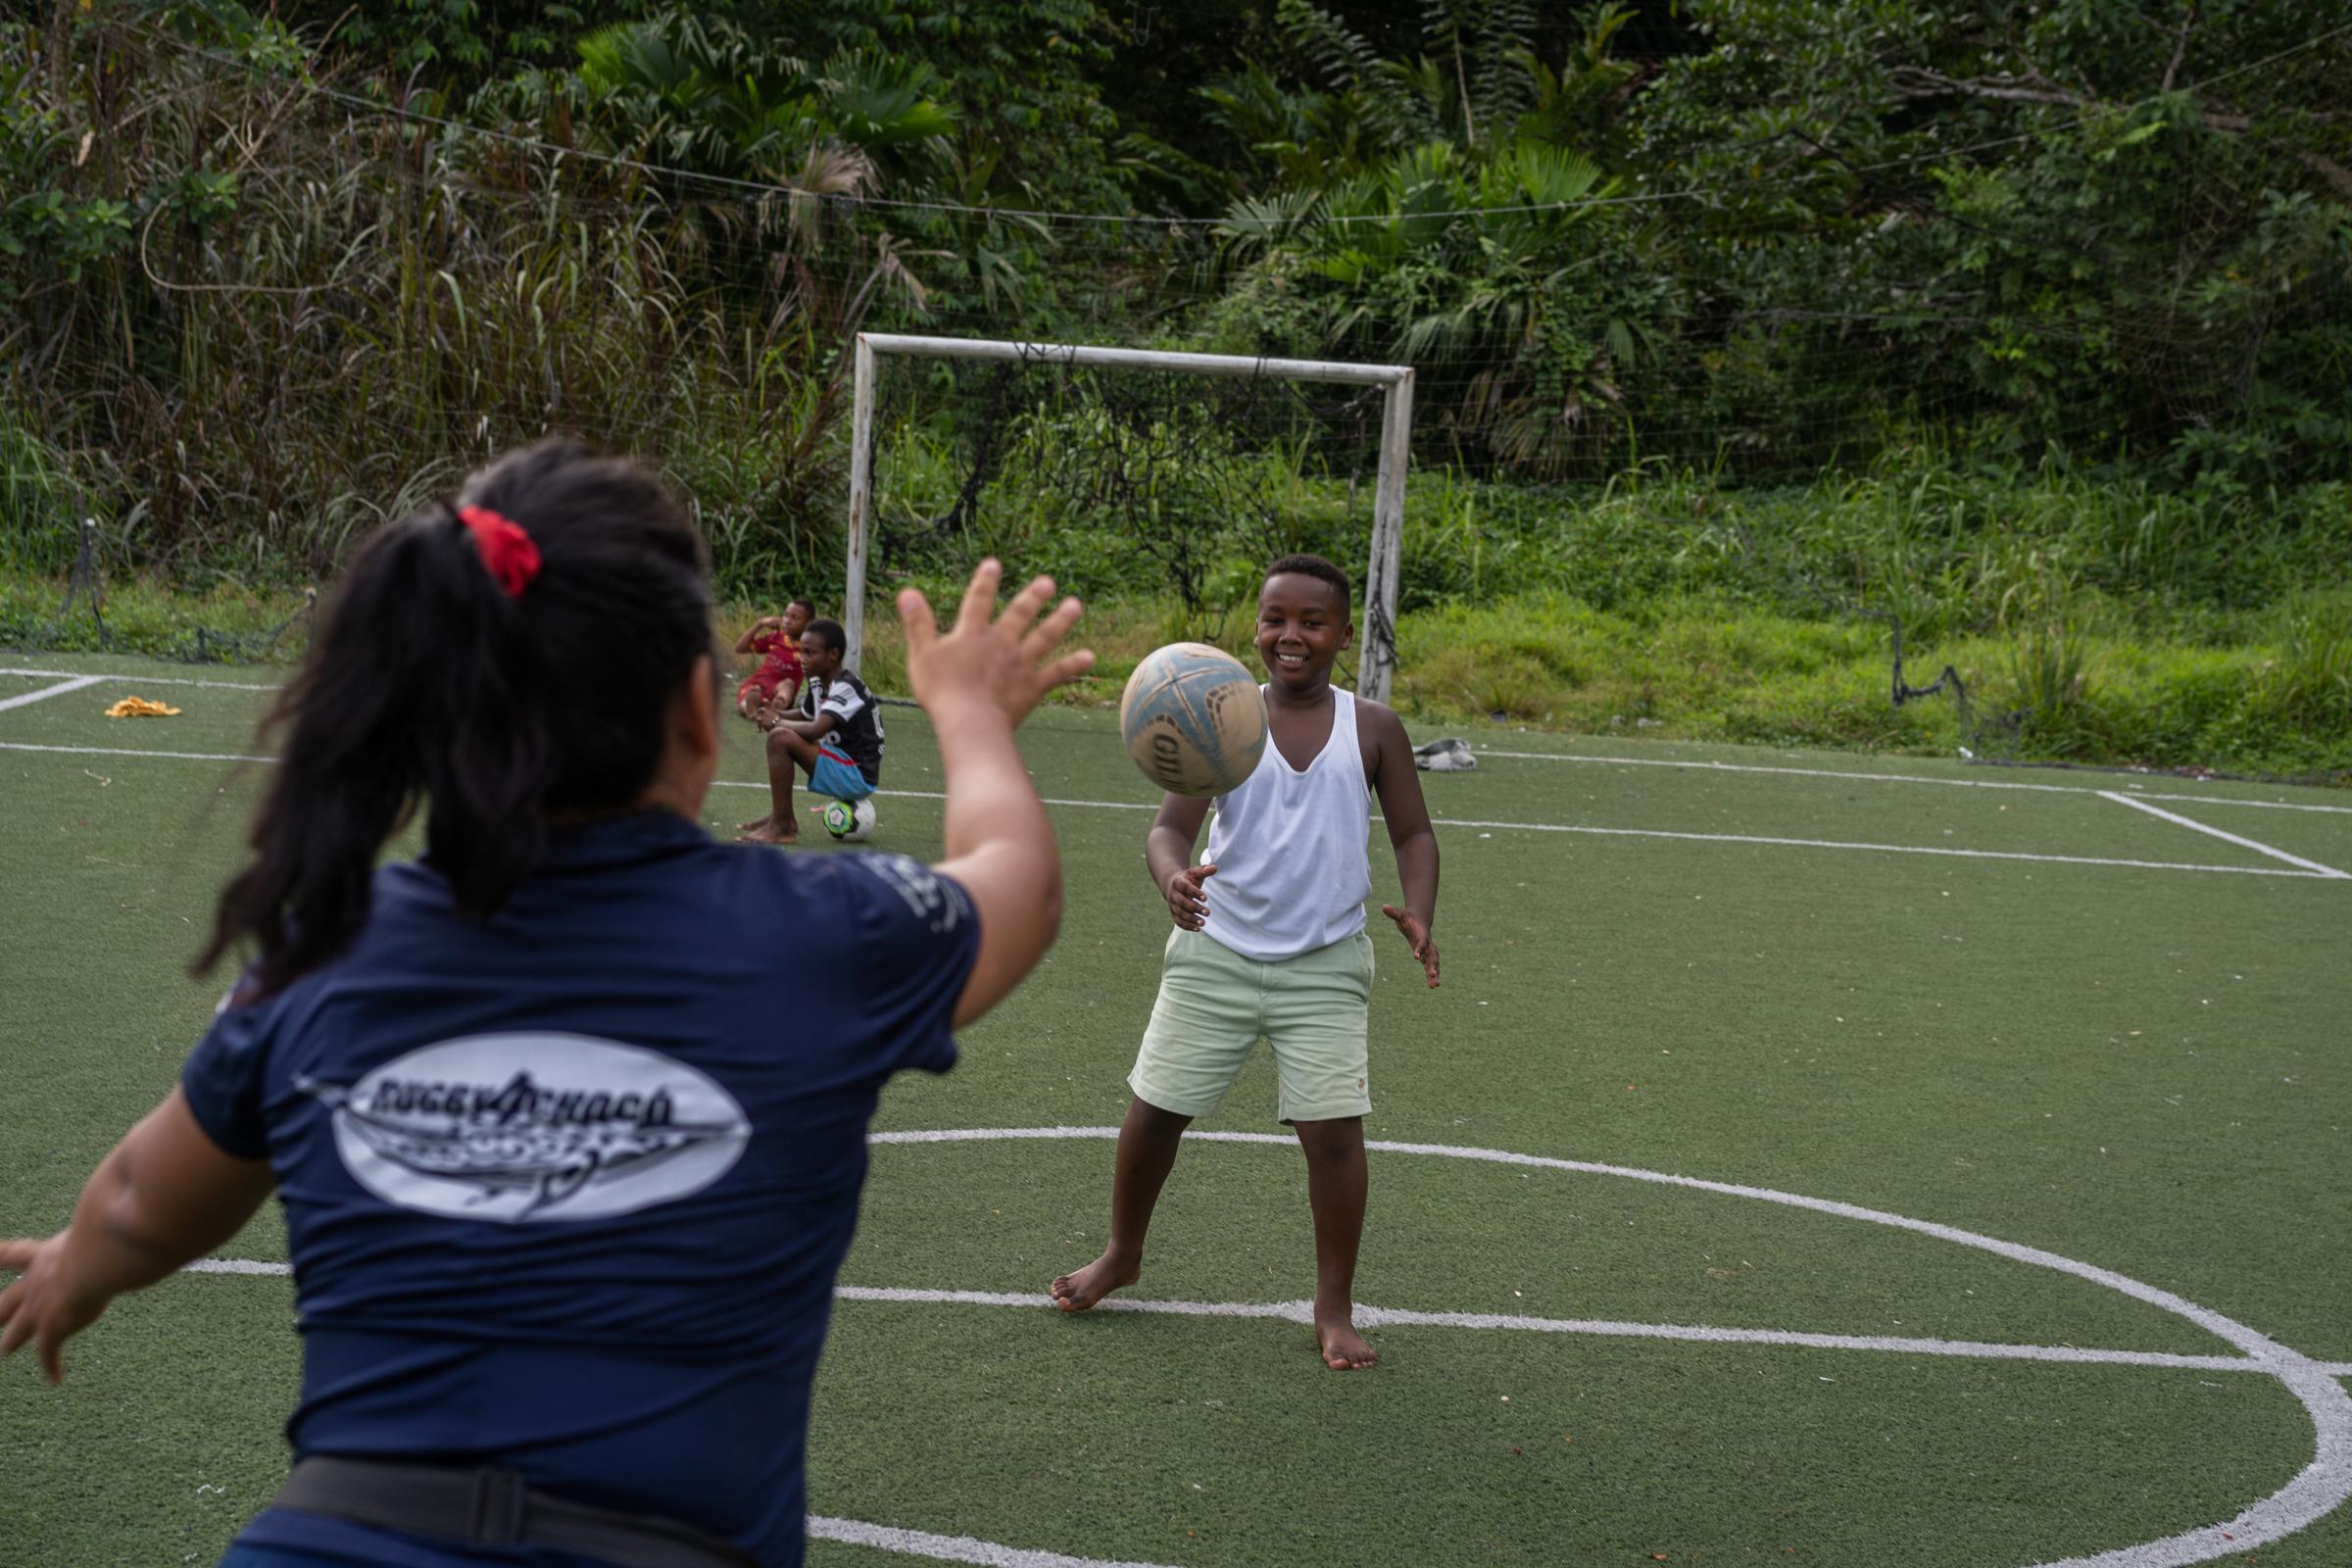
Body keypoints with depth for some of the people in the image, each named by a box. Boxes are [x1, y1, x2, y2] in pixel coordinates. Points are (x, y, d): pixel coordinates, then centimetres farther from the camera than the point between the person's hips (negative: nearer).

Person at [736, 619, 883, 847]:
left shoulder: (846, 688, -19)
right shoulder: (817, 684, 8)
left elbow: (816, 730, -31)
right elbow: (804, 716, 25)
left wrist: (778, 722, -14)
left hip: (859, 777, -10)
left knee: (780, 738, -21)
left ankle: (780, 827, -16)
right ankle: (782, 816, 16)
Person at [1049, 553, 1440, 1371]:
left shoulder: (1373, 728, -2)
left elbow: (1413, 833, 4)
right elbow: (1172, 824, -11)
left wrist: (1418, 914, -15)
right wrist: (1173, 876, -34)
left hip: (1325, 963, 0)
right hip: (1217, 952, 1)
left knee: (1334, 1128, -8)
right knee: (1154, 1109, 8)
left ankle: (1334, 1310, 9)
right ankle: (1122, 1255, 34)